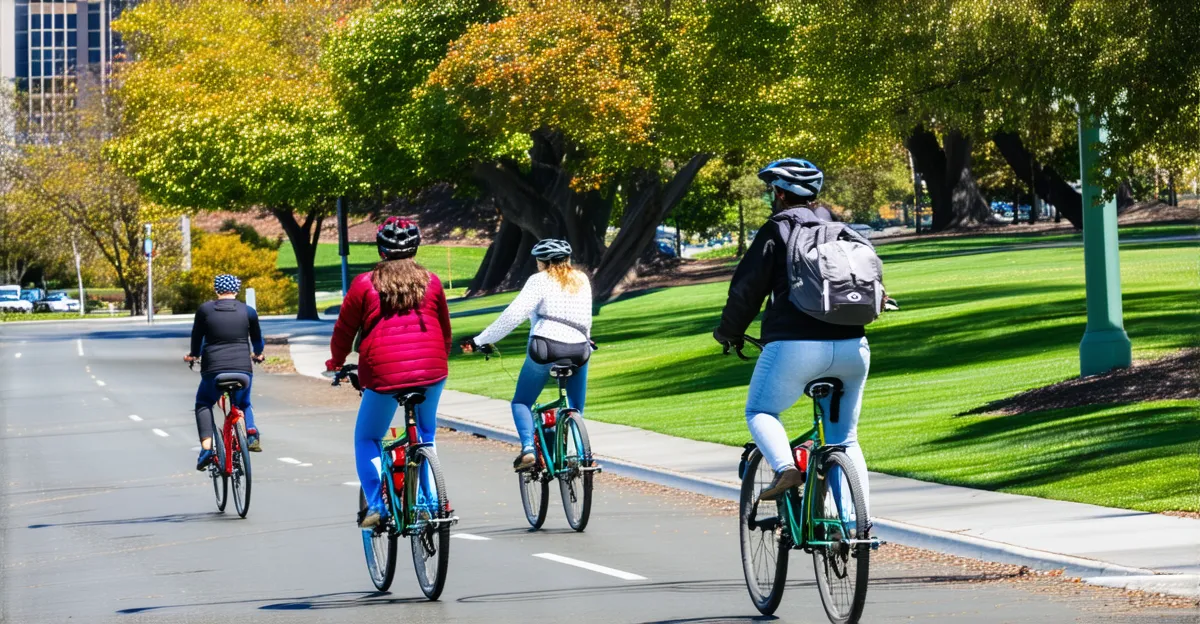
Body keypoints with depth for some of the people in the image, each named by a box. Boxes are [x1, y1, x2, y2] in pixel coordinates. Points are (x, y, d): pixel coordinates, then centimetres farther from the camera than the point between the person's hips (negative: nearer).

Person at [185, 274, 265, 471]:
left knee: (203, 404, 21)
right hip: (243, 369, 2)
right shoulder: (248, 311, 6)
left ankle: (206, 447, 0)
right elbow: (257, 338, 19)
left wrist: (194, 355, 36)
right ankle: (251, 433, 0)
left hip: (213, 369, -1)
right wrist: (257, 354, 42)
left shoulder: (205, 309, 3)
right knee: (243, 403, 29)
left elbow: (197, 337, 15)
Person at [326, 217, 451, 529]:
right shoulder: (431, 282, 12)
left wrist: (336, 363, 27)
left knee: (367, 440, 14)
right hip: (431, 371, 3)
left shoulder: (365, 284, 4)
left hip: (383, 374, -3)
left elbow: (343, 331, 9)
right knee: (426, 435, 24)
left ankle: (376, 506, 1)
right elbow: (445, 330, 22)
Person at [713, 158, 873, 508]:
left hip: (795, 345, -5)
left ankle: (785, 467, -13)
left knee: (760, 413, 16)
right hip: (851, 346, 5)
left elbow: (747, 288, -1)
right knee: (845, 440, 15)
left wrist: (729, 333, 13)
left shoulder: (776, 231, 1)